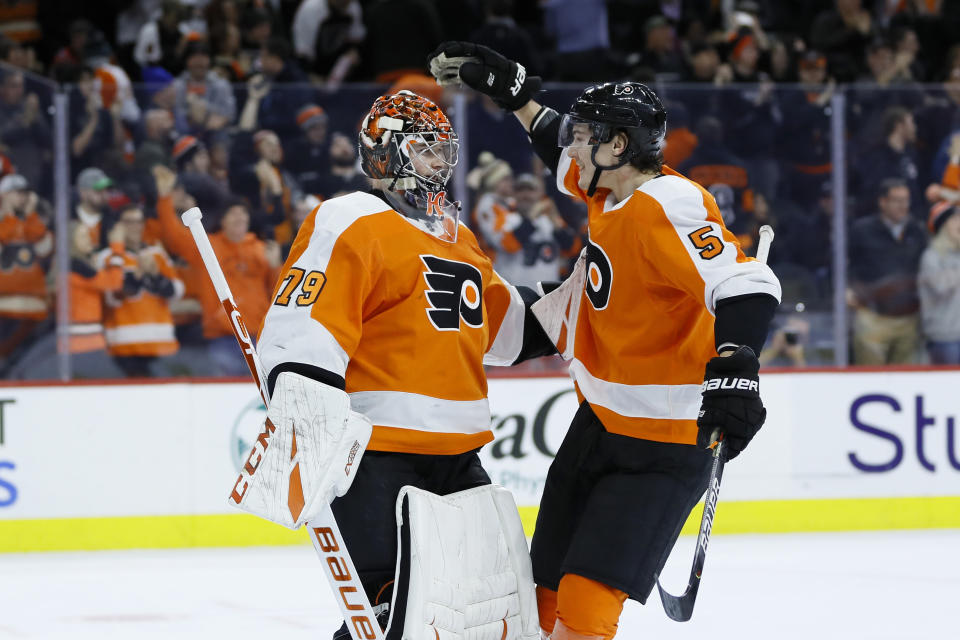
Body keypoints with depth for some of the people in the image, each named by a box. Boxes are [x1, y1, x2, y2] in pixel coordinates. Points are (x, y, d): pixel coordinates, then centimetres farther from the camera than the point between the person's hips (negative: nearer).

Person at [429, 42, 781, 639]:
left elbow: (747, 284, -36)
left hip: (664, 444, -9)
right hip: (601, 421, 9)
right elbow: (565, 154, 28)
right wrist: (512, 87, 27)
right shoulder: (609, 191, 4)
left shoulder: (666, 207, -24)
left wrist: (733, 369, -49)